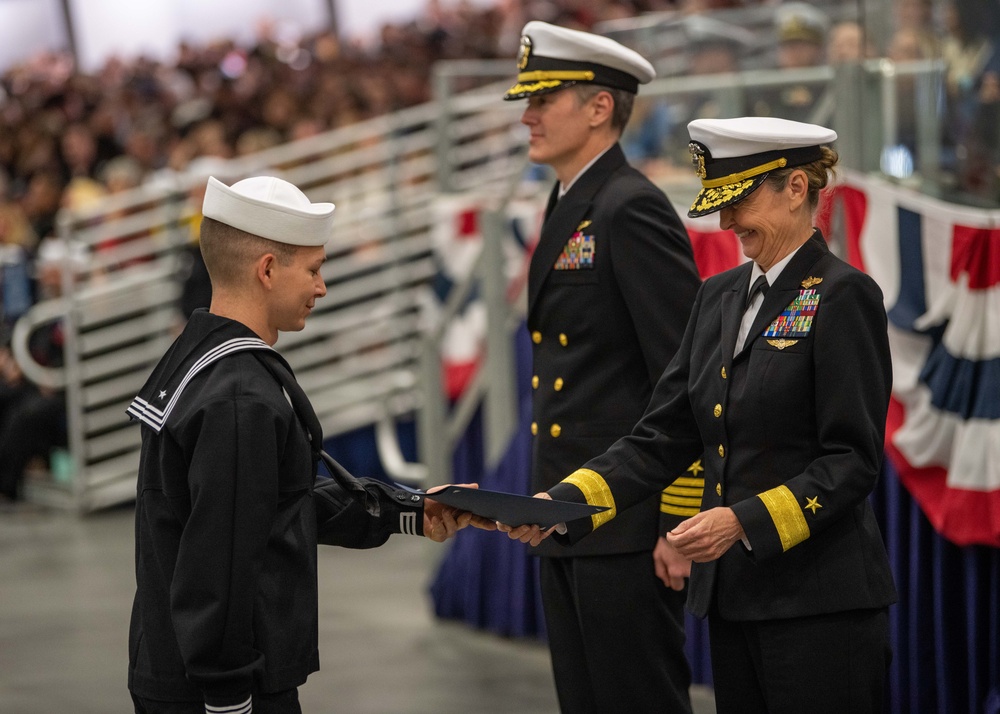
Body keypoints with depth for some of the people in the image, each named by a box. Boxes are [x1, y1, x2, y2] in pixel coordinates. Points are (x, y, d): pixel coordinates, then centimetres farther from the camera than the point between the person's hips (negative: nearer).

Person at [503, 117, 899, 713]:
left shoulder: (843, 296, -9)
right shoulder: (720, 297, 13)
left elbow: (854, 461, -13)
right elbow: (663, 439, 10)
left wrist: (744, 520, -22)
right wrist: (562, 506, -3)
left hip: (819, 601, -7)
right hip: (733, 596, 7)